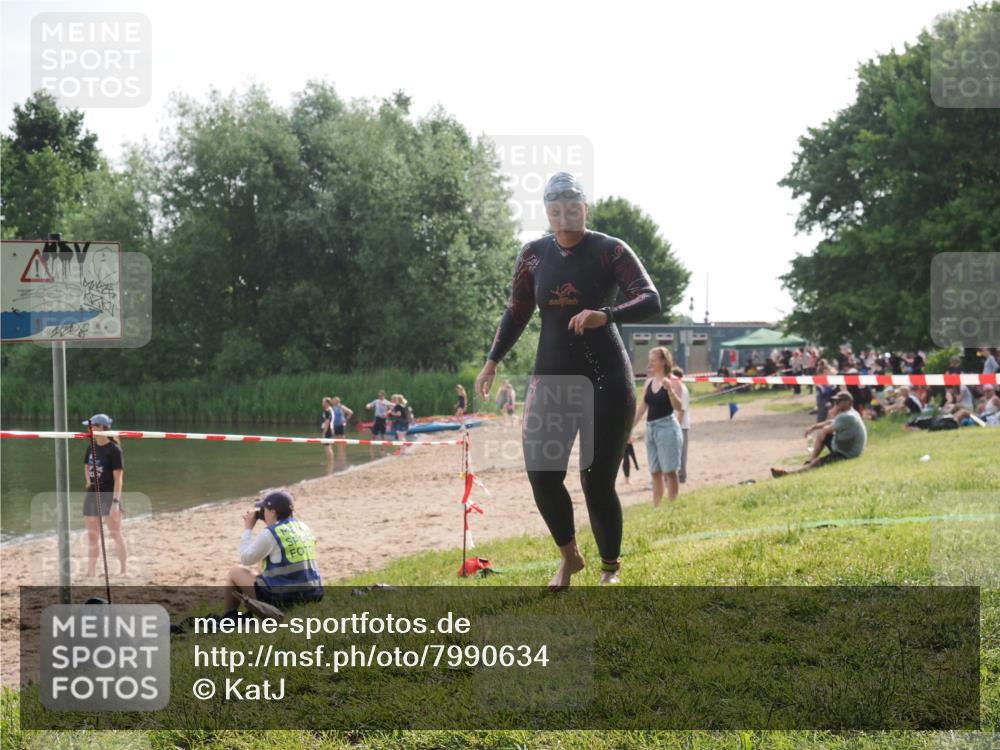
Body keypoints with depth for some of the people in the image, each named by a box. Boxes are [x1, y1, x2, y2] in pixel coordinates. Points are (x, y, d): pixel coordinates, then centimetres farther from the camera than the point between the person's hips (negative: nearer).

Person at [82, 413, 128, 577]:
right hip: (93, 494, 7)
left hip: (109, 494, -7)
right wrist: (88, 480, 6)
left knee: (115, 533, -3)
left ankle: (124, 570, 6)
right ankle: (91, 572, 18)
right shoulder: (91, 447, 6)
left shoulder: (114, 450, -14)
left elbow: (118, 478, -17)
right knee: (92, 535, 11)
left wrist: (116, 501, -22)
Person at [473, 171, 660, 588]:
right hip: (551, 377, 4)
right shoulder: (534, 255, 4)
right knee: (541, 474, -7)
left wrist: (606, 315, -37)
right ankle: (569, 556, 18)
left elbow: (651, 301, -19)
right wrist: (493, 361, 3)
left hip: (606, 379, -4)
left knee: (597, 482, -5)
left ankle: (610, 568, 17)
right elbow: (517, 313, 14)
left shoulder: (610, 251, -9)